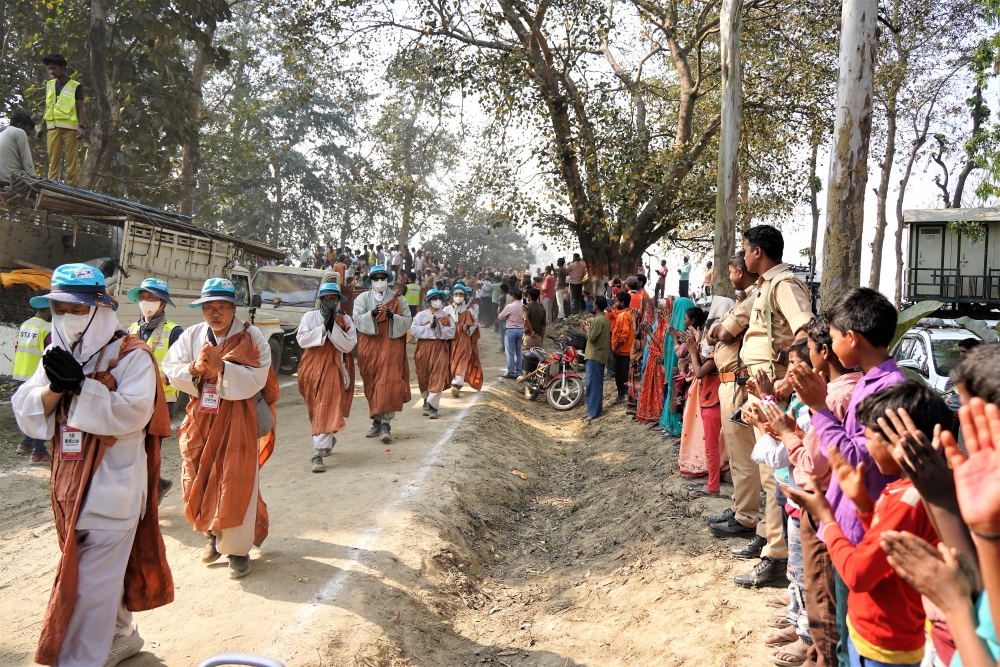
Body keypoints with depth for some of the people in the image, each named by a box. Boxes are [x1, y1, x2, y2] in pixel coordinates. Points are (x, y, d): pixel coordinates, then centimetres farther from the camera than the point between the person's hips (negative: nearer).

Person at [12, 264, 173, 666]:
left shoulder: (131, 356, -12)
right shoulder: (58, 356, 9)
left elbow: (131, 414, -24)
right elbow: (26, 414, 2)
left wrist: (79, 385, -24)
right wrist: (56, 387, -16)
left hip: (113, 486, -7)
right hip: (70, 483, 7)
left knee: (92, 584, -1)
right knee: (107, 570, 22)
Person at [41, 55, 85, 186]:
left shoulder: (75, 86, 7)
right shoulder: (49, 85, 19)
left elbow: (80, 108, 3)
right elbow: (47, 108, 20)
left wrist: (81, 126, -11)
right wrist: (43, 129, 15)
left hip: (70, 128, -3)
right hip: (53, 128, 3)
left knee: (72, 161, -6)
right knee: (53, 161, -2)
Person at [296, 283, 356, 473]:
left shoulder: (345, 320, 4)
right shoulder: (310, 316, 6)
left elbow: (349, 345, -7)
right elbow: (302, 339, -6)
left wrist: (333, 328, -15)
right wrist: (323, 328, -13)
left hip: (333, 370, -2)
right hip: (312, 369, 3)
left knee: (326, 410, -11)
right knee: (314, 410, 14)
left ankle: (318, 454, -13)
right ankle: (329, 439, 40)